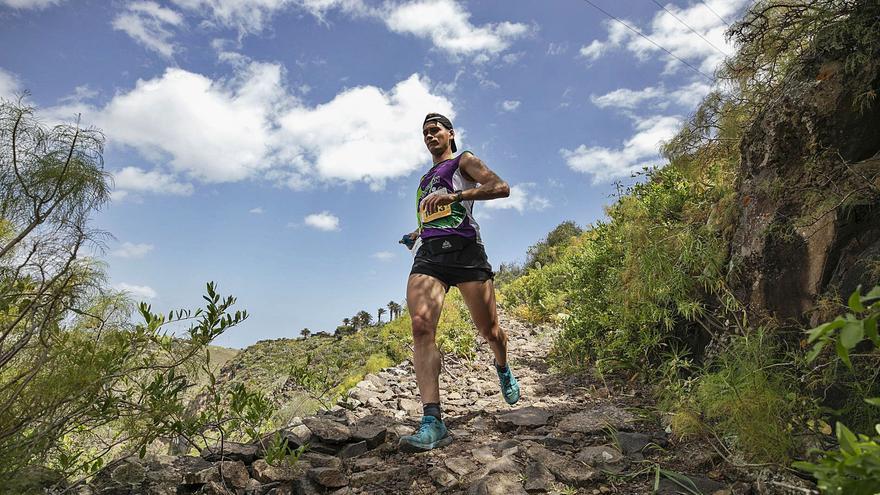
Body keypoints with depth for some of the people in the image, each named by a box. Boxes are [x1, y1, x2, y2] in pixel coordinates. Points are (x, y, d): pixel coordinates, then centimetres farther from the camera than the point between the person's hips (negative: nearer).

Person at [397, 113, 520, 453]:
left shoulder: (464, 162, 12)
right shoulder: (425, 179, 31)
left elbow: (501, 188, -6)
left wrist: (455, 195, -18)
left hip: (464, 249, -4)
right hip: (429, 253, 5)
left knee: (489, 330, 1)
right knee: (421, 327, -20)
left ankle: (503, 370, 37)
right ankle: (432, 421, -25)